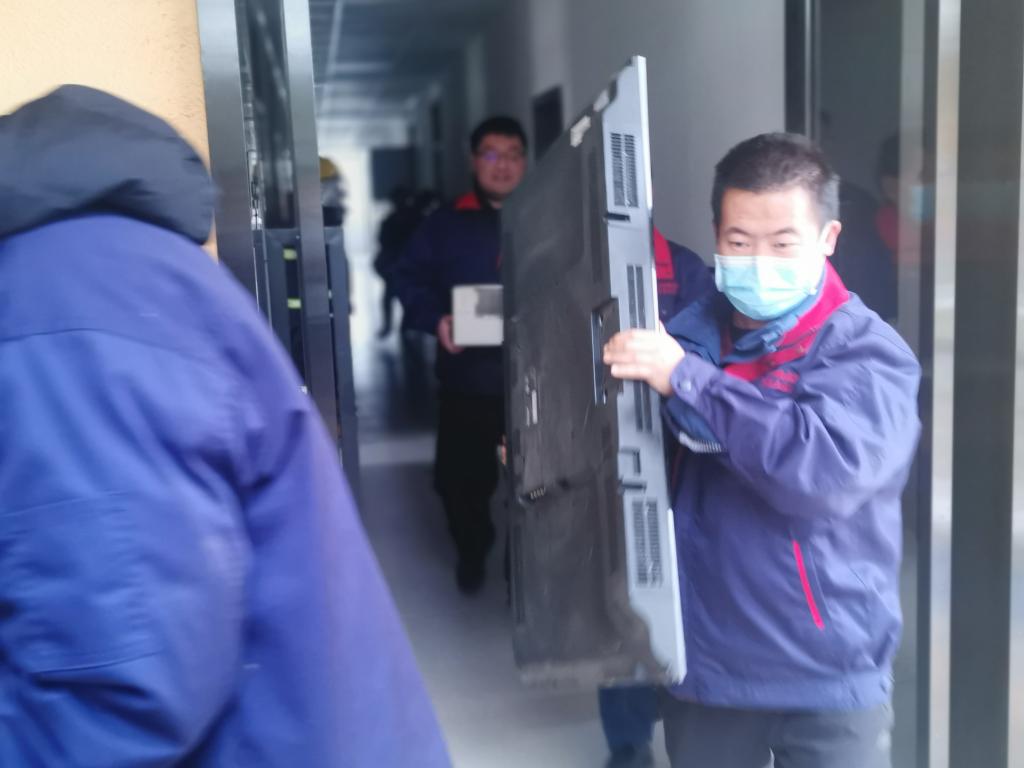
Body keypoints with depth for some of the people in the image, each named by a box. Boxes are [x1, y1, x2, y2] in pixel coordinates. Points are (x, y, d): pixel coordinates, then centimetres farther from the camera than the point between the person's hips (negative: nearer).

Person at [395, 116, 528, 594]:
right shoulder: (445, 224, 7)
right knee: (460, 478, 7)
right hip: (468, 380, 0)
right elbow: (409, 280, 5)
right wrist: (436, 319, -13)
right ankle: (472, 553, 35)